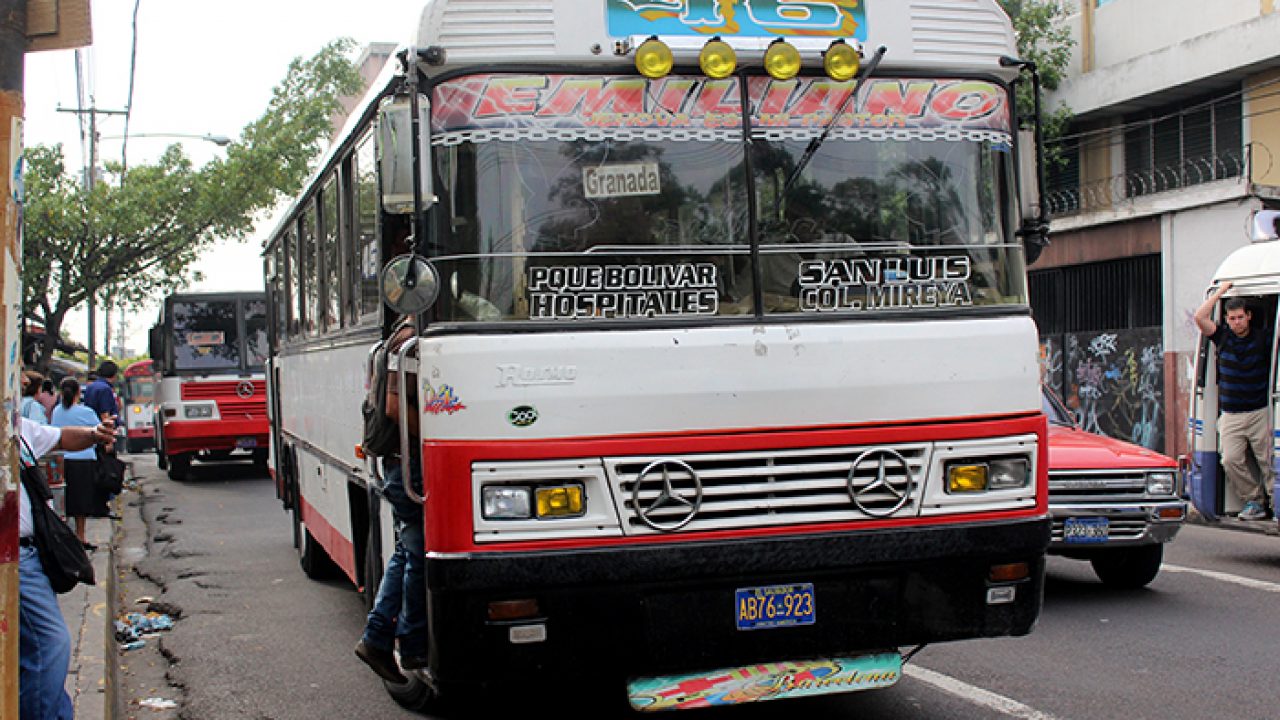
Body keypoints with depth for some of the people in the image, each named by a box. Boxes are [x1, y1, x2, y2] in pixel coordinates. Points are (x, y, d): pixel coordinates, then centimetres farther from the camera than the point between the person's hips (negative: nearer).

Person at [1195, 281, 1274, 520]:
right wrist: (1220, 291, -2)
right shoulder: (1222, 336, 4)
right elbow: (1200, 317, -6)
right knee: (1231, 460, -10)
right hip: (1231, 416, 1)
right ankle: (1254, 501, 2)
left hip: (1260, 413, -1)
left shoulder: (1263, 339, 2)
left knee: (1268, 461, -1)